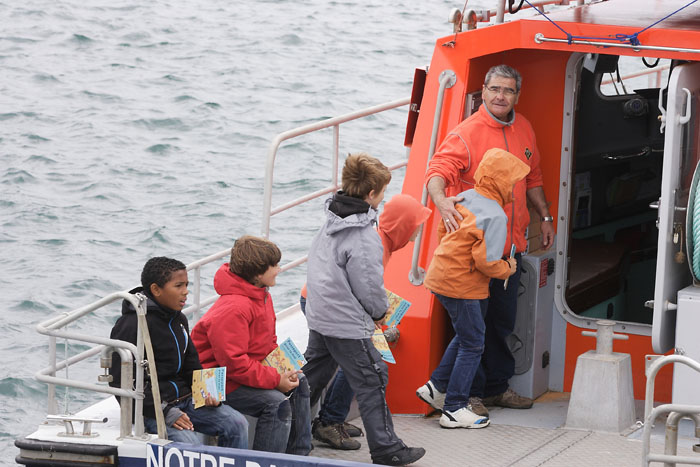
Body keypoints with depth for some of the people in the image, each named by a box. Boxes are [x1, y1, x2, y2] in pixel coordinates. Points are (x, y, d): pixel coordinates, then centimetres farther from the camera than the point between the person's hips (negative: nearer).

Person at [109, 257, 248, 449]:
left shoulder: (178, 319, 14)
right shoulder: (131, 325, -14)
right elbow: (121, 381, -18)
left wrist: (208, 393, 2)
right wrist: (165, 412, -23)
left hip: (185, 400, 8)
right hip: (152, 407, -8)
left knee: (237, 424, -8)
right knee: (189, 442, -31)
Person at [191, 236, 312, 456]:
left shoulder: (262, 296, 6)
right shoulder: (232, 309, -29)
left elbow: (269, 343, 17)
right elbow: (234, 363, -32)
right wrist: (276, 380, -26)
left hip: (250, 371, 11)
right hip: (222, 383, -11)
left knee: (299, 384, 12)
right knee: (276, 403, -26)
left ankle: (298, 456, 20)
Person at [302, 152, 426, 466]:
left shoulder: (331, 222, 5)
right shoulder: (364, 237, -22)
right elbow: (369, 286, -19)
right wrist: (380, 311, 2)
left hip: (318, 316, 9)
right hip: (348, 324, -9)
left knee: (312, 376, 20)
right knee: (372, 383, 2)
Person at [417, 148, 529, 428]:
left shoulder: (465, 198, 5)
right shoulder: (495, 216, -20)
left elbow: (443, 231, 17)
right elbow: (486, 263, -23)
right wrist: (507, 268, -4)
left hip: (441, 276, 9)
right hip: (461, 285, -9)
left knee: (466, 335, 24)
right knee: (472, 344, 2)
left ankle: (436, 386, 27)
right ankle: (454, 410, 6)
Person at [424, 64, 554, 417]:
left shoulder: (523, 129, 10)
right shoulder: (467, 133, -12)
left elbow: (532, 177, 23)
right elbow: (438, 170, -25)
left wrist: (545, 218, 23)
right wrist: (442, 201, -45)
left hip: (512, 244, 7)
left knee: (503, 321, 16)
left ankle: (497, 387, 28)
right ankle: (470, 393, 7)